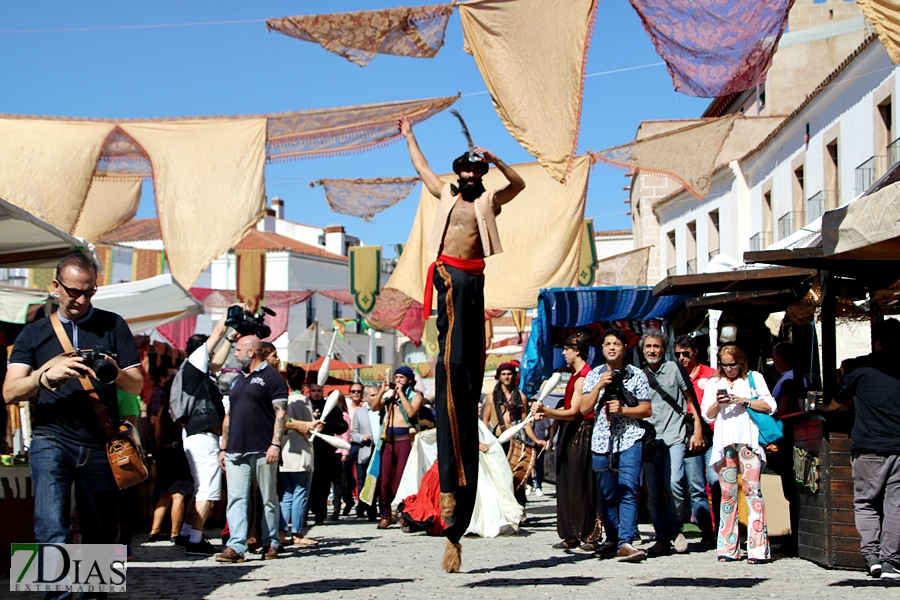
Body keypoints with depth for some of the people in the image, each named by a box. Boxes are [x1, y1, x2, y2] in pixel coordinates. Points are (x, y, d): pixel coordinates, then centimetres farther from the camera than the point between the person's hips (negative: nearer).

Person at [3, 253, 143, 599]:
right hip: (51, 440, -1)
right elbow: (10, 392, 2)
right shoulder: (34, 334, 11)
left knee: (100, 536, 6)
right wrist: (47, 374, -17)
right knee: (52, 532, -19)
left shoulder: (113, 326, 10)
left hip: (100, 445, 1)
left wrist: (116, 373, -16)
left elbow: (137, 386, 8)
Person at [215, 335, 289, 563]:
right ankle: (236, 546, -7)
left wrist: (275, 444, -16)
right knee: (236, 498, -3)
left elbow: (281, 413, -7)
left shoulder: (272, 377, 0)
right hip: (236, 451, 6)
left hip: (262, 450, -6)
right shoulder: (237, 381, 21)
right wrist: (223, 448, 17)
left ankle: (271, 542, 13)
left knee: (268, 498, 3)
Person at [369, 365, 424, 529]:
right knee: (385, 477, 0)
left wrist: (401, 393, -8)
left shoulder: (415, 396, 6)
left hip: (405, 440, -4)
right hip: (388, 440, 4)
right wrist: (382, 391, -2)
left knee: (402, 478, -8)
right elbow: (374, 407, 9)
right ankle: (386, 514, 6)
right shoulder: (389, 395, 19)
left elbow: (411, 412, -12)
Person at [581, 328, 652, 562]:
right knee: (607, 495, 7)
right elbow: (584, 408, 2)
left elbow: (646, 410, 4)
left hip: (629, 439, -3)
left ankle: (626, 543, -21)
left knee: (628, 490, -14)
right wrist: (599, 386, -10)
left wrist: (623, 409, -12)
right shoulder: (593, 375, 11)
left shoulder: (637, 375, 5)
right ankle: (612, 540, 19)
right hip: (602, 441, 3)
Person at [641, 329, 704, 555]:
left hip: (674, 437, -4)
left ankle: (676, 529, 1)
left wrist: (698, 431, -1)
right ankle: (662, 538, 9)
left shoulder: (674, 368, 3)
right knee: (653, 492, 2)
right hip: (650, 439, 4)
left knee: (673, 483, -18)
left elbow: (692, 400, 5)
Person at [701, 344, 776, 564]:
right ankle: (728, 548, 5)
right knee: (727, 493, 2)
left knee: (752, 489, -10)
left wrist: (744, 401, -8)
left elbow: (770, 406, 3)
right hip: (724, 441, 3)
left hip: (747, 439, -3)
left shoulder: (754, 378, 11)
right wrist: (718, 403, -6)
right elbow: (707, 415, 13)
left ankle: (758, 548, -12)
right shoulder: (713, 383, 17)